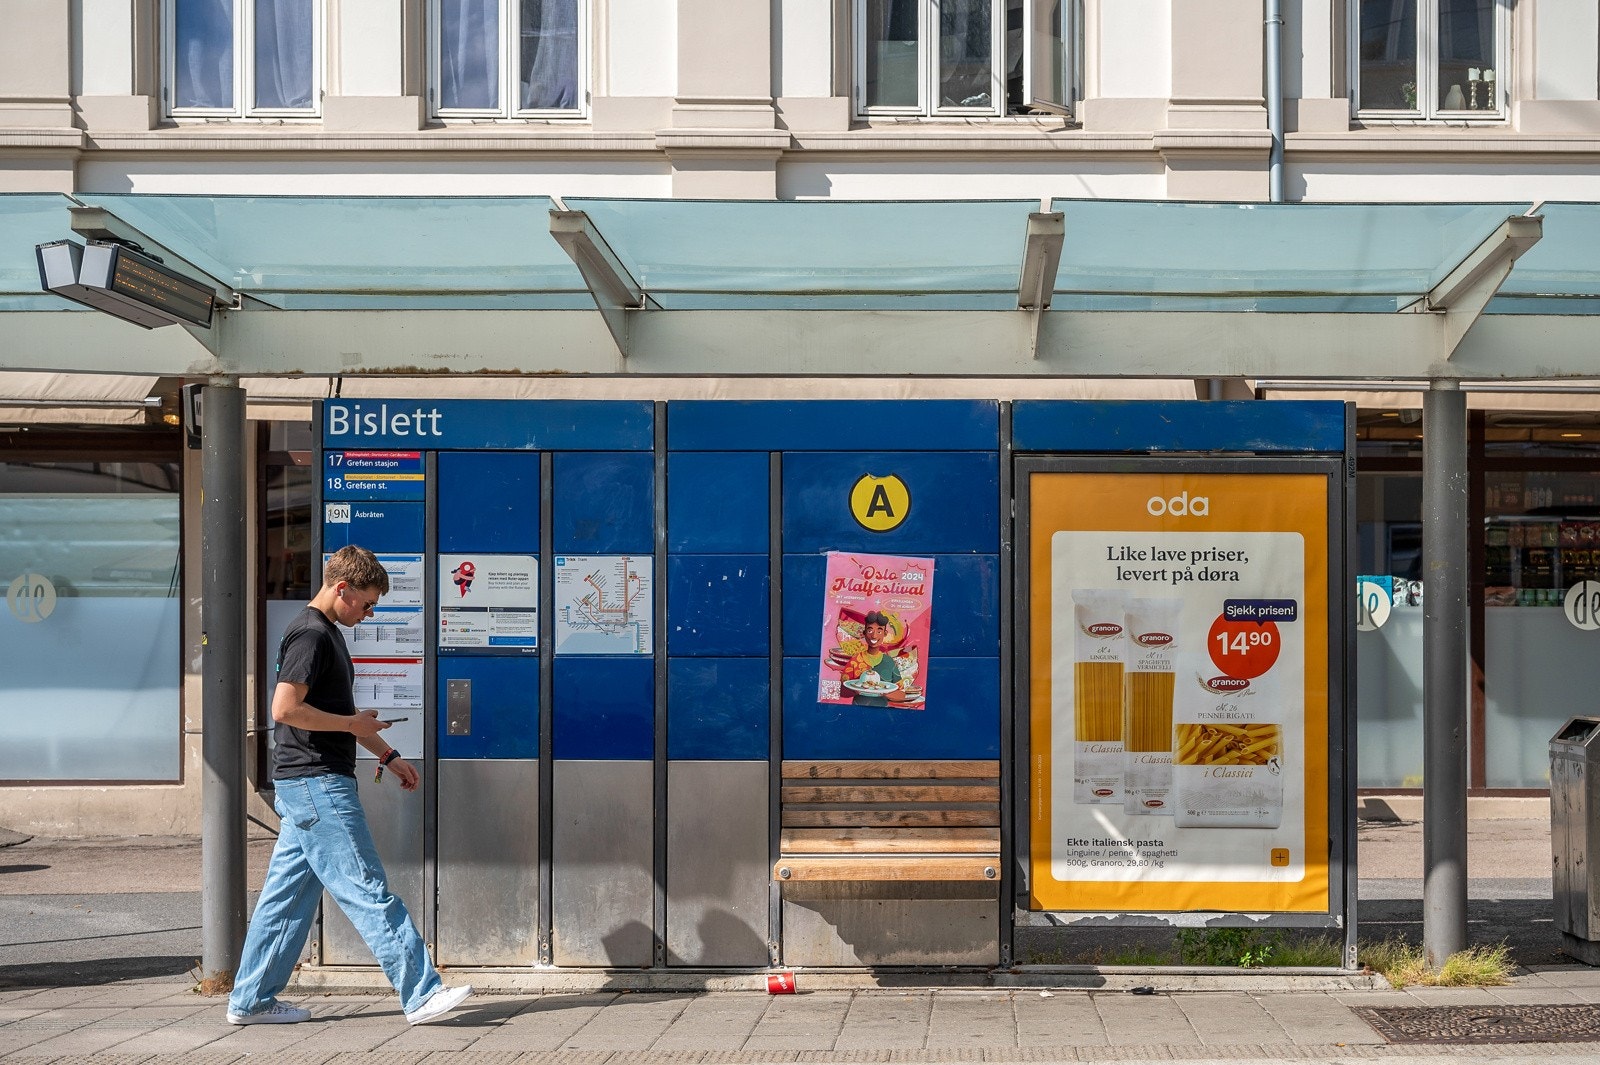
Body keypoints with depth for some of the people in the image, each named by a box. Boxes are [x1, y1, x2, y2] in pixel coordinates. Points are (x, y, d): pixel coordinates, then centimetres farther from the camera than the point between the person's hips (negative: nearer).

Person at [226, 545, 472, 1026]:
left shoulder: (327, 634, 19)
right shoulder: (310, 635, -14)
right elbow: (284, 708, -23)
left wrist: (388, 755, 25)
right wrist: (352, 725, -14)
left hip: (306, 787, 10)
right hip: (316, 784, -10)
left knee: (287, 895, 12)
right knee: (368, 892, -8)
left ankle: (250, 1001, 17)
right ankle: (422, 994, -7)